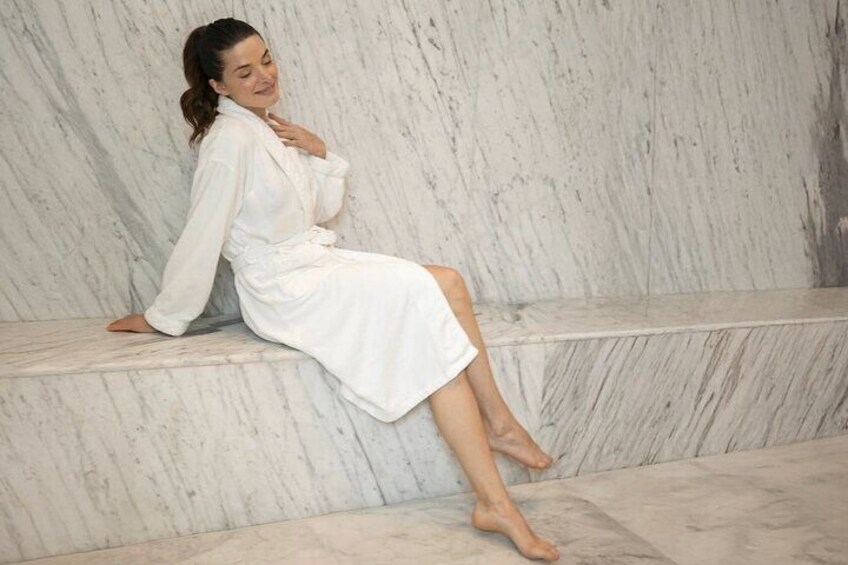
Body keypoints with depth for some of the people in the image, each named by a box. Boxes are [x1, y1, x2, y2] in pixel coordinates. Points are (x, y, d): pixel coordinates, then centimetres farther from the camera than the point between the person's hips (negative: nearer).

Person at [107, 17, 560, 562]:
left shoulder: (273, 127, 12)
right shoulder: (230, 139, -16)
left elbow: (324, 210, 14)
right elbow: (202, 237, -15)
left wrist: (321, 154, -1)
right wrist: (164, 317, -9)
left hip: (316, 265, 9)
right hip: (283, 291, -9)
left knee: (448, 283, -4)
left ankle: (497, 422, -2)